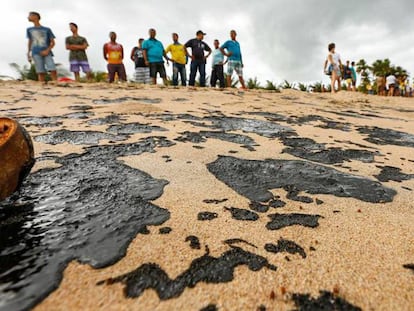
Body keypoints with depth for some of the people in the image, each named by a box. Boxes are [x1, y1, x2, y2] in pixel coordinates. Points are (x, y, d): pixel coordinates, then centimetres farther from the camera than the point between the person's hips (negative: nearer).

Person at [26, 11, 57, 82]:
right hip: (36, 54, 2)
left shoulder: (47, 29, 10)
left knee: (53, 70, -19)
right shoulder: (29, 30, 19)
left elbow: (53, 42, 7)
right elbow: (30, 42, 24)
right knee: (41, 72, -9)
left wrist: (47, 50, -8)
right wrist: (28, 53, 16)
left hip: (47, 53, -2)